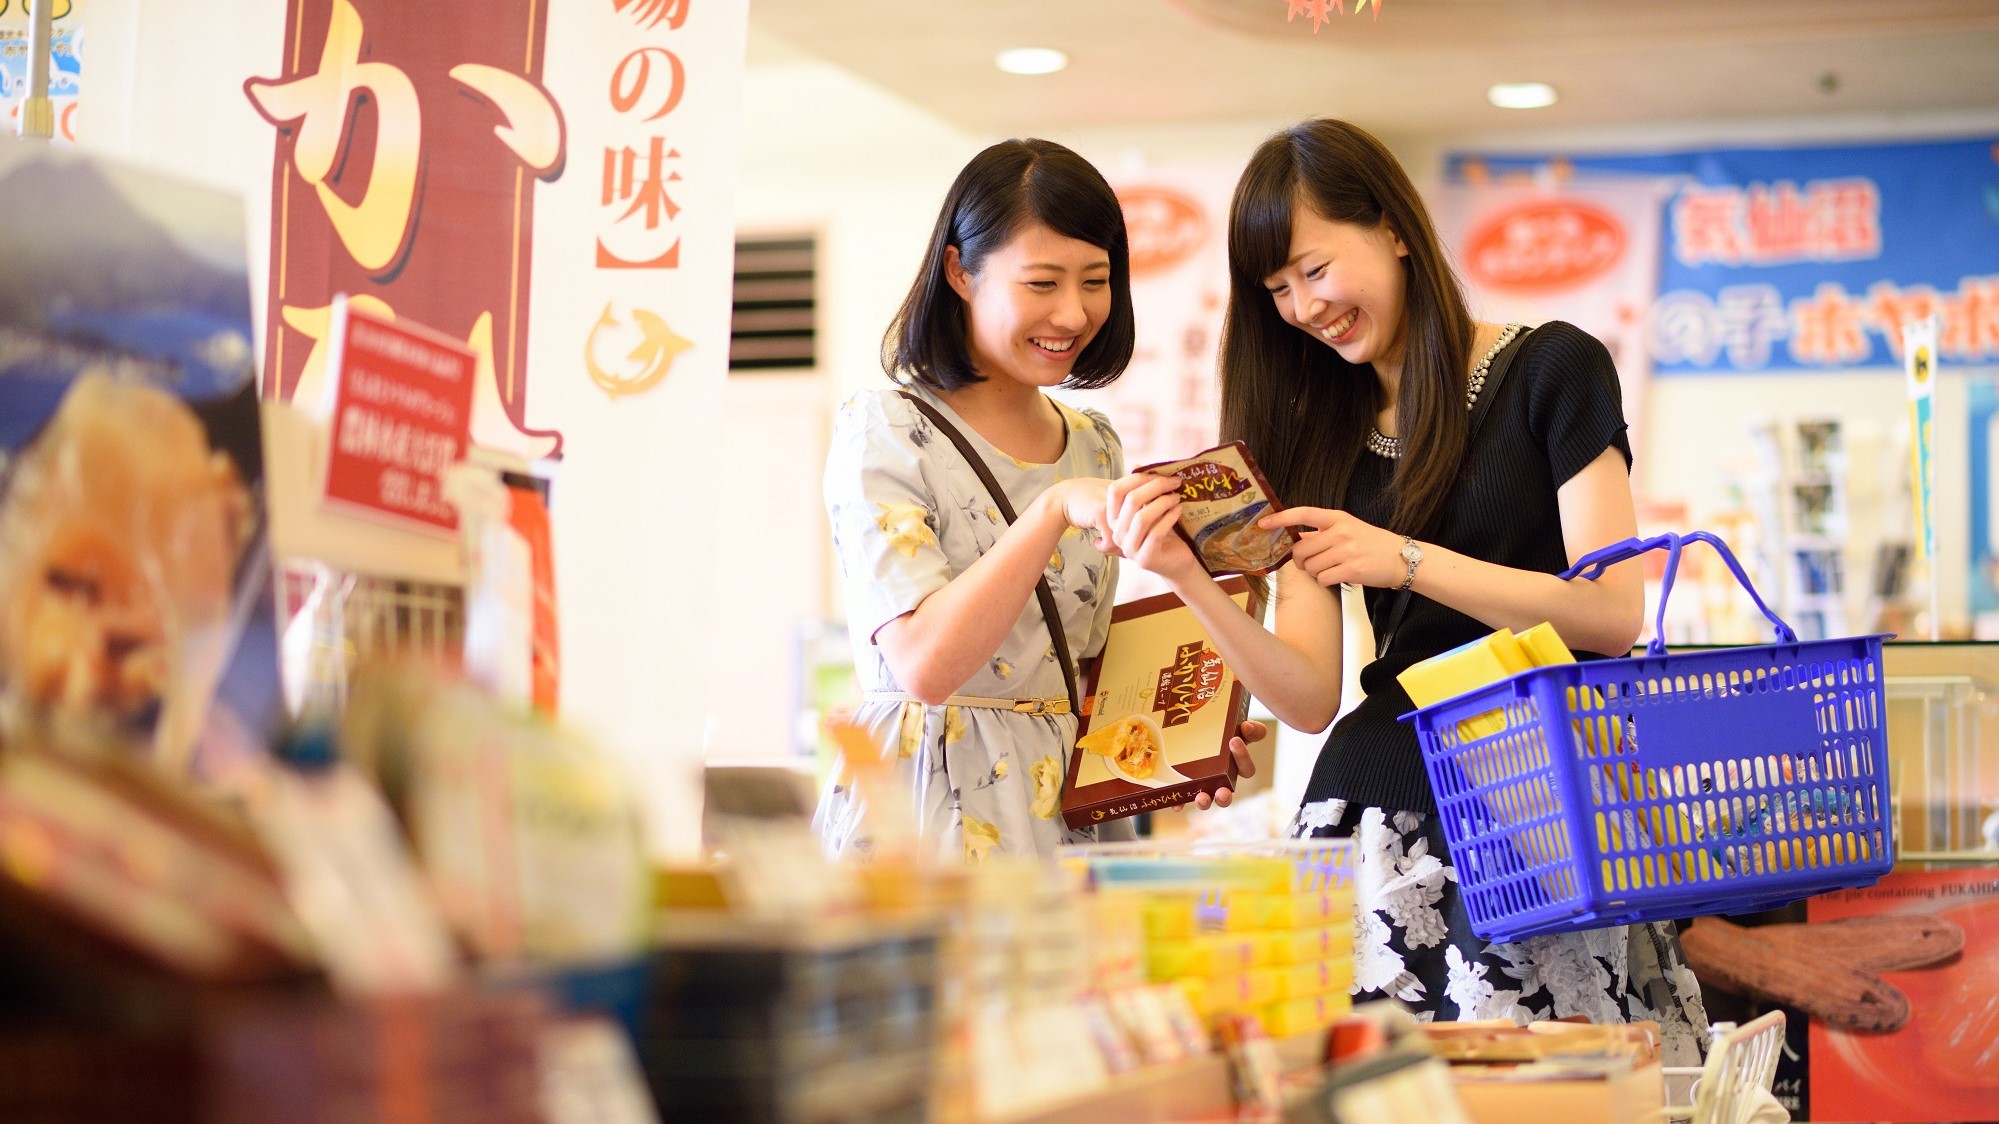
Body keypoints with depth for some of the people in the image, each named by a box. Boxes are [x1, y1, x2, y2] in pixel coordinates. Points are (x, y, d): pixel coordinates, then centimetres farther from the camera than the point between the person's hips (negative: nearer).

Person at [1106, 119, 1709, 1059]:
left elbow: (1614, 614, -7)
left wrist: (1408, 561, -14)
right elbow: (1309, 699, 6)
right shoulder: (1319, 438, 15)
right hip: (1383, 817, 4)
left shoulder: (1548, 369, 3)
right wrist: (1191, 582, -10)